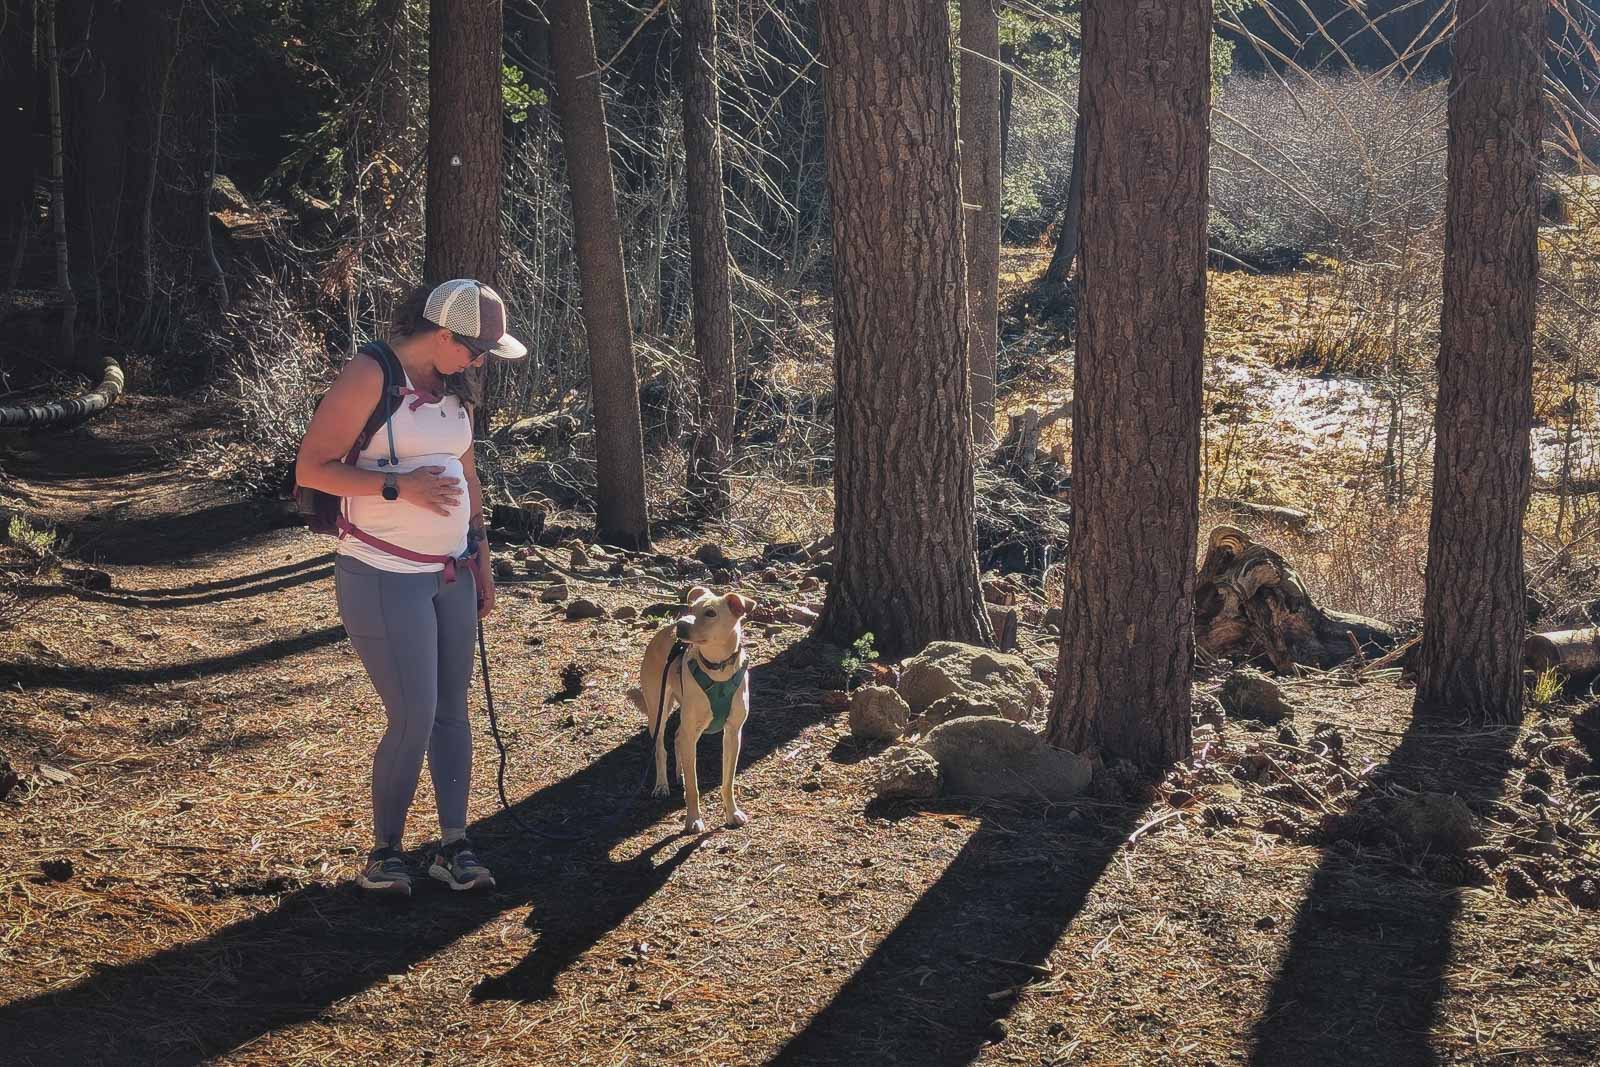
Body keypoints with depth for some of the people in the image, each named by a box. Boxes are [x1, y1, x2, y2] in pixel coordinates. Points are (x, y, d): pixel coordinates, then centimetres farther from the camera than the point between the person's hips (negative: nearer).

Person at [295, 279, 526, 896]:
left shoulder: (455, 387, 9)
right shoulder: (370, 377, -14)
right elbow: (311, 468, -17)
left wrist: (480, 559, 19)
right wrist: (398, 486, -26)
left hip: (451, 575, 7)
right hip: (385, 579, -7)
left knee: (452, 710, 7)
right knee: (413, 719, -8)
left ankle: (453, 845, 15)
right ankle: (384, 852, 10)